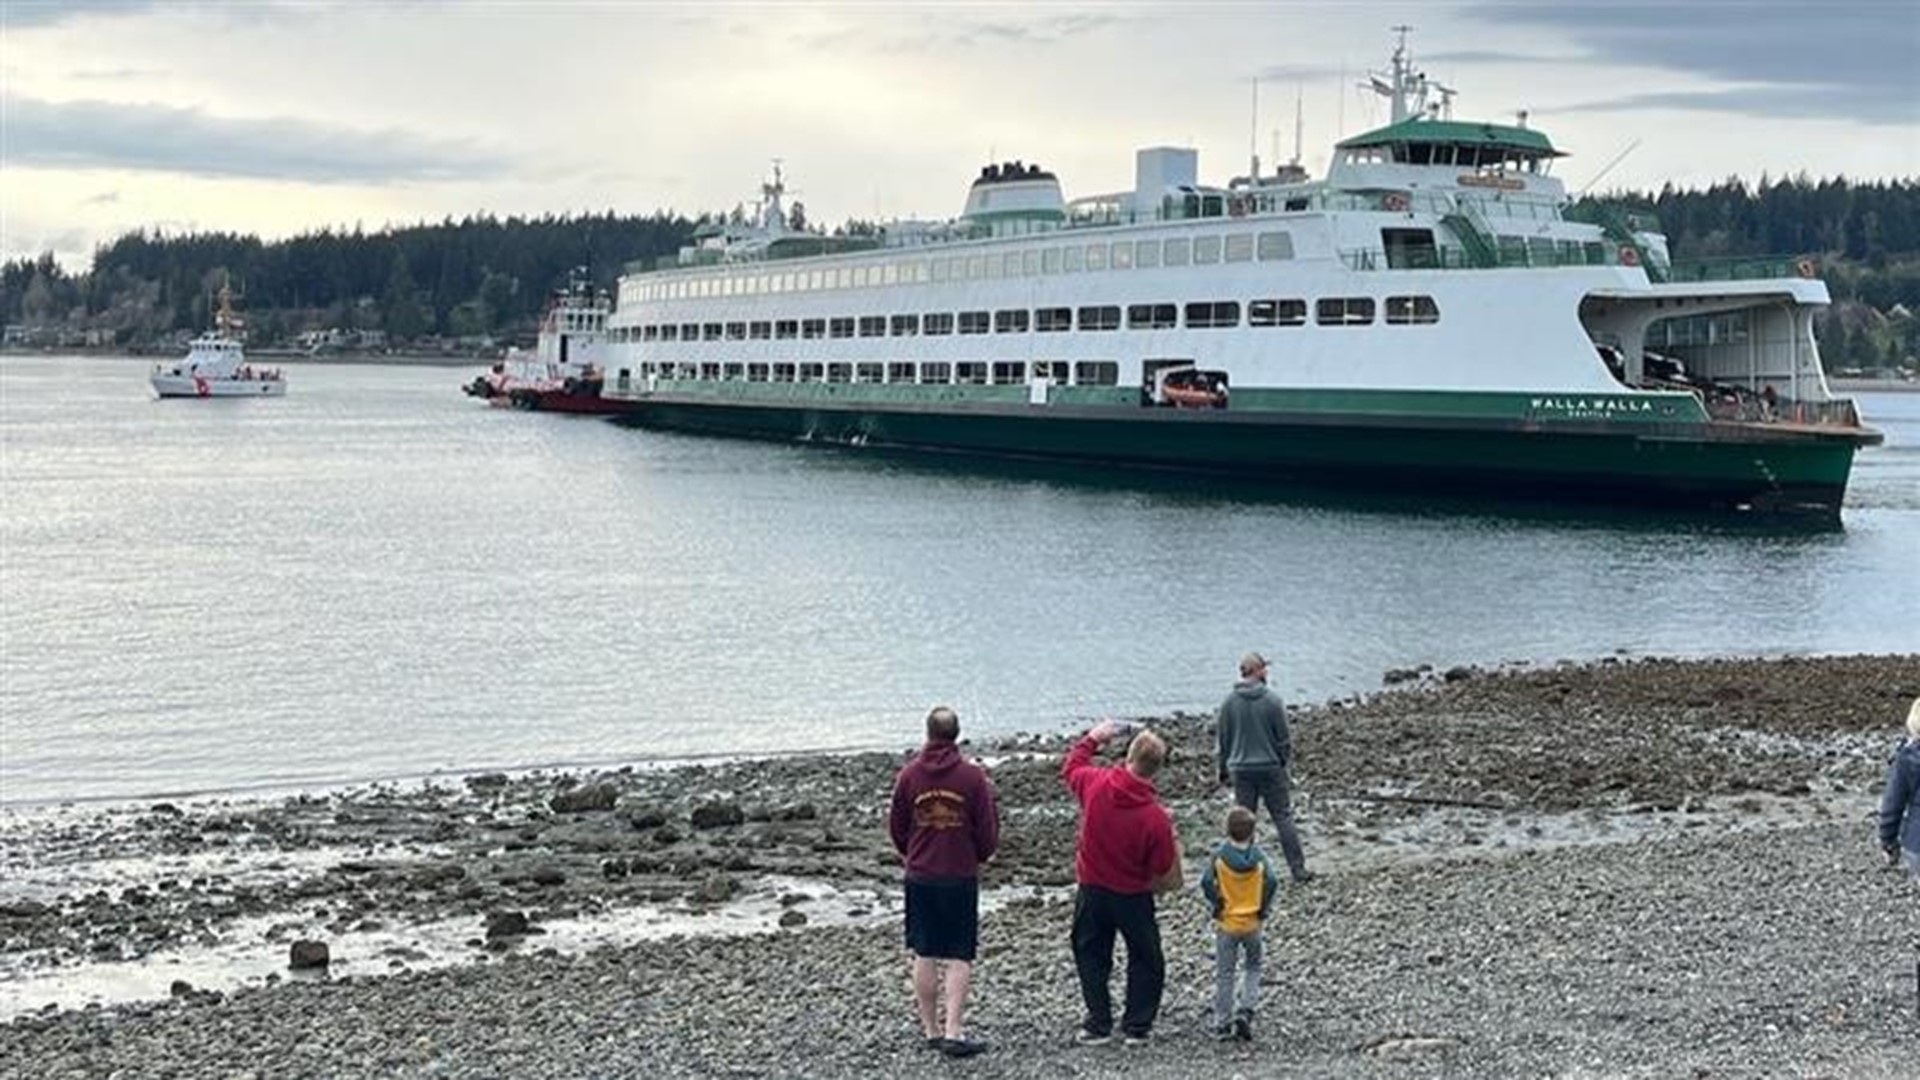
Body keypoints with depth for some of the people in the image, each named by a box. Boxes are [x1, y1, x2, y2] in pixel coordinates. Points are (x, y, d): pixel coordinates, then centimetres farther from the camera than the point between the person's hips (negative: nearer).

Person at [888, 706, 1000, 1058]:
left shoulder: (909, 775, -3)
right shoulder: (973, 776, -10)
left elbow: (896, 827, 7)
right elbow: (987, 831, -4)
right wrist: (978, 857, 17)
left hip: (920, 877, 2)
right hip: (961, 877, -2)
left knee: (924, 956, 11)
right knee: (959, 956, 3)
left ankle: (931, 1029, 16)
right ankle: (953, 1031, -5)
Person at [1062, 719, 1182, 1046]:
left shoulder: (1096, 784, -17)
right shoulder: (1156, 817, -23)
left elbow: (1070, 769, 8)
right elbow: (1163, 871, -13)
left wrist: (1093, 739, 19)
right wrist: (1174, 844, 5)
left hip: (1092, 890, 2)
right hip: (1133, 896, -2)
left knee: (1091, 957, 16)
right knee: (1146, 960, 15)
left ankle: (1099, 1025, 16)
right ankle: (1137, 1027, 15)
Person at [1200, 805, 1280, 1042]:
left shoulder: (1219, 855, -10)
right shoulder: (1258, 856, -7)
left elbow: (1206, 883, -18)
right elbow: (1272, 882, -15)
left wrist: (1216, 905, -2)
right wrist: (1263, 908, -2)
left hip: (1226, 923, -1)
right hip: (1252, 923, 1)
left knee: (1224, 974, 8)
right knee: (1252, 968, 19)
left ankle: (1222, 1024, 11)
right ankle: (1245, 1010, 0)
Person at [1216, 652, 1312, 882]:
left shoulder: (1229, 703, -3)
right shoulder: (1272, 701, -11)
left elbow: (1224, 740, 5)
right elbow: (1284, 739, -6)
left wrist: (1224, 770, 16)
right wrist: (1286, 765, 8)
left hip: (1241, 770, 2)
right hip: (1271, 768, -2)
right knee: (1283, 818, 4)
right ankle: (1298, 870, 6)